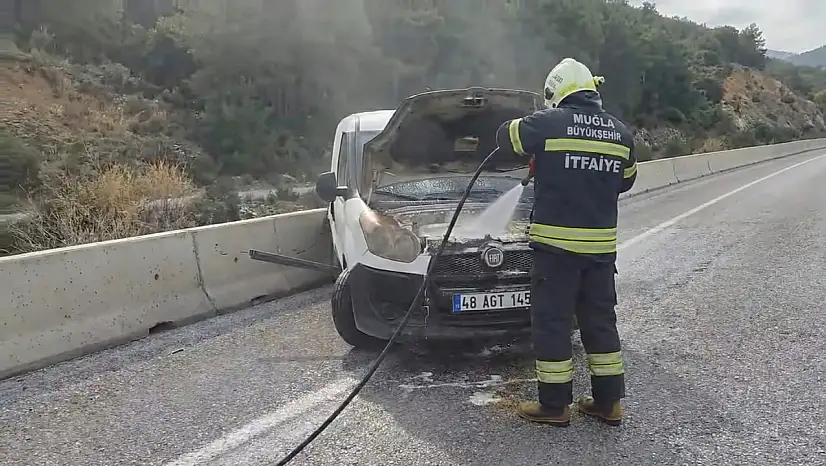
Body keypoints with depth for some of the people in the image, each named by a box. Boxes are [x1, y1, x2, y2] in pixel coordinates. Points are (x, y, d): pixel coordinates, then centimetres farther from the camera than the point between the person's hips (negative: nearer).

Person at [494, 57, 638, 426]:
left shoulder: (548, 123, -9)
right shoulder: (620, 133, 6)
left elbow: (506, 137, 5)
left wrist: (542, 156, 23)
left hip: (556, 243, -5)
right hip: (601, 244, 5)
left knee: (552, 321, 4)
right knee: (600, 320, 15)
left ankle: (554, 405, 11)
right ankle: (608, 402, 22)